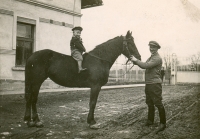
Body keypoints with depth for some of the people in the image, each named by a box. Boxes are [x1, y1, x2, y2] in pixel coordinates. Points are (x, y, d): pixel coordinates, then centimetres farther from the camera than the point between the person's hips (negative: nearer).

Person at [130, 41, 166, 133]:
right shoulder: (151, 57, 18)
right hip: (148, 84, 10)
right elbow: (145, 66, 16)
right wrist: (135, 61, 1)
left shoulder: (157, 58, -13)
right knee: (149, 103, 17)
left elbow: (145, 65, -23)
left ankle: (163, 123, 2)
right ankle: (150, 120, 29)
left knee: (158, 103, -6)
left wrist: (136, 61, -13)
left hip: (155, 84, -9)